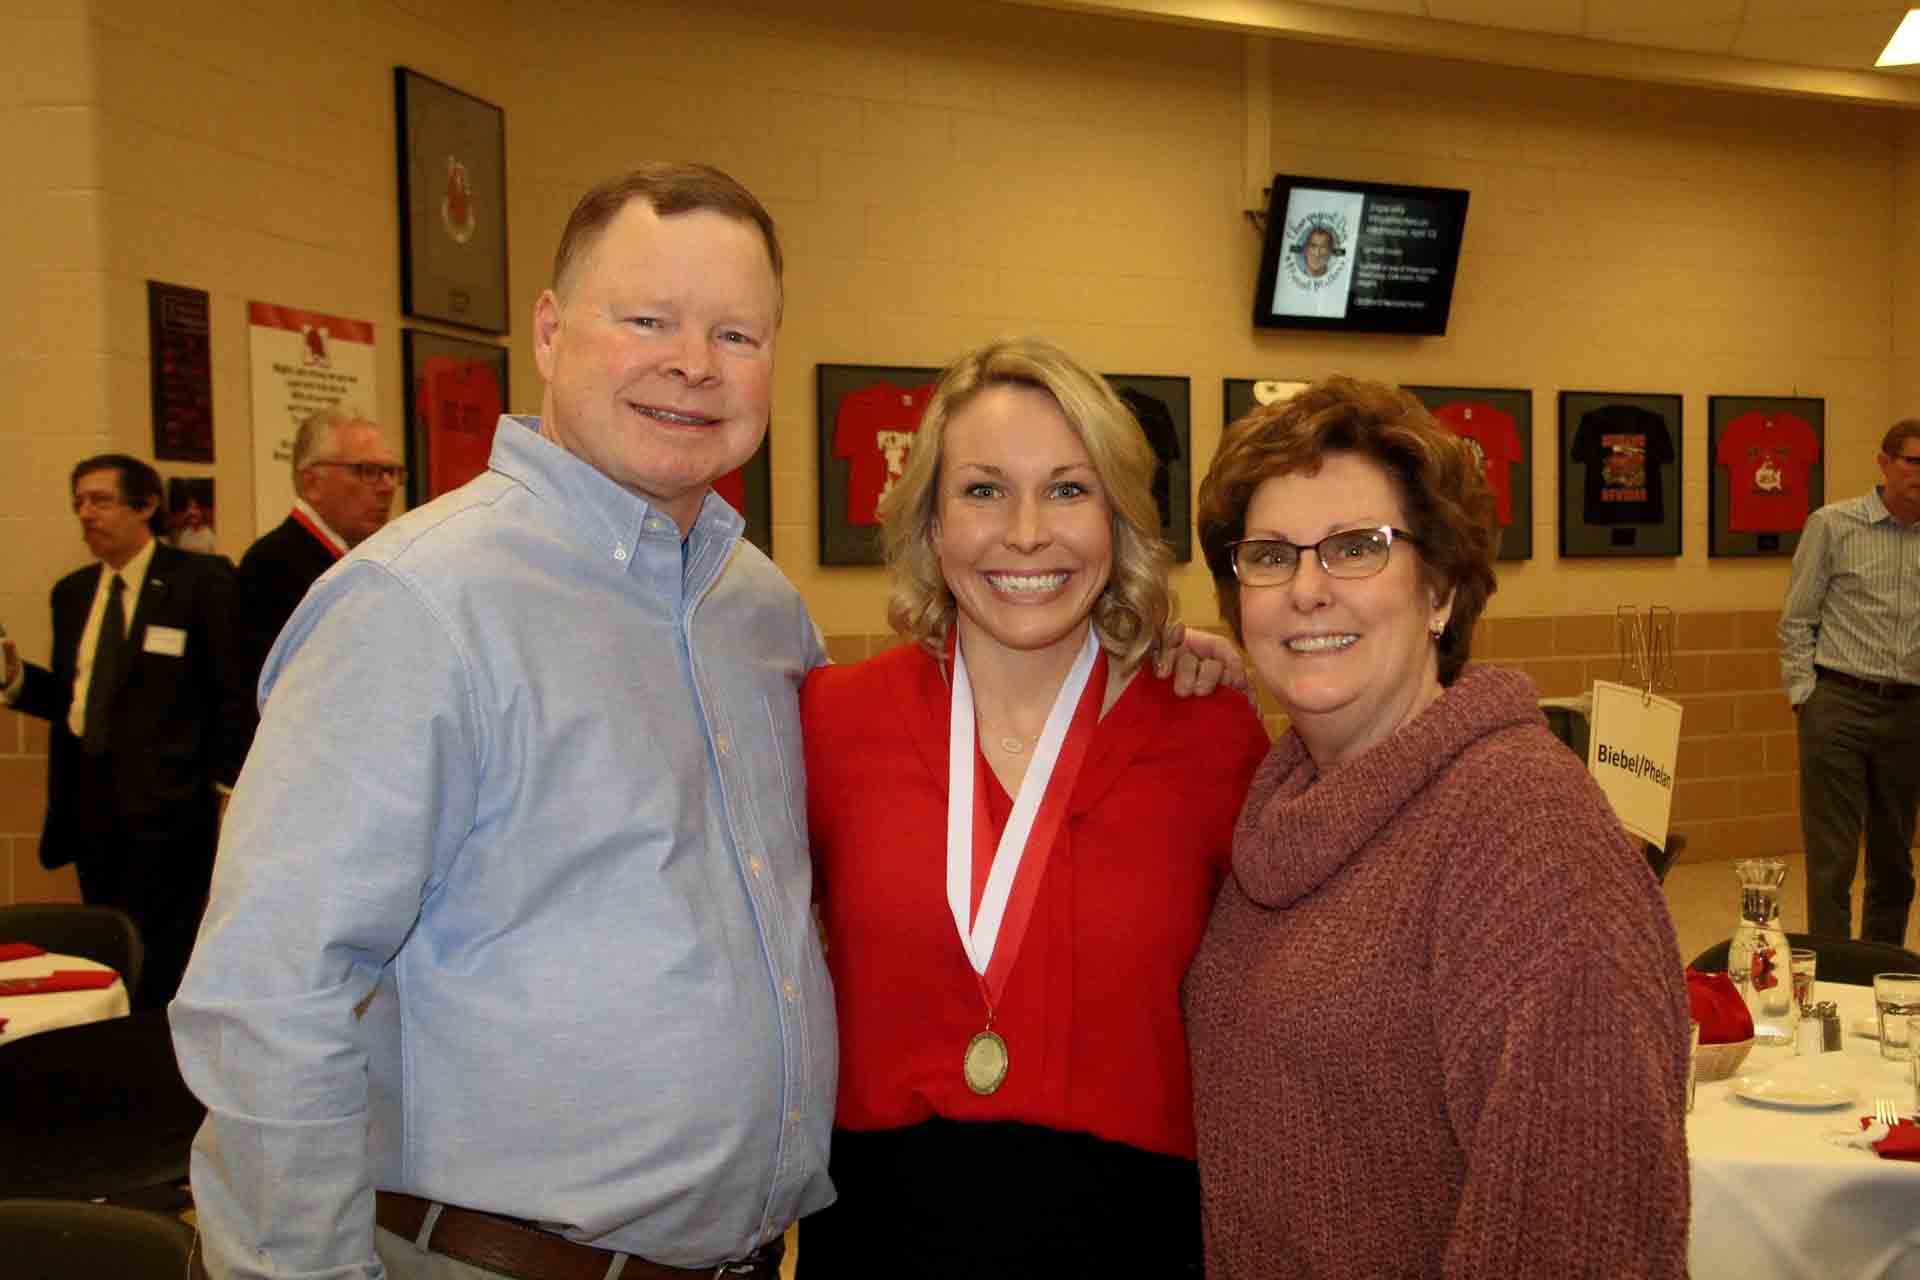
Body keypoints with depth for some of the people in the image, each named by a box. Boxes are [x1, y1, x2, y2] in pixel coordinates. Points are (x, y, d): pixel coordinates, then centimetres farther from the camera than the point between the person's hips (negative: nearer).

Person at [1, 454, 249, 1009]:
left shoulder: (201, 580, -5)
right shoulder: (72, 592, 15)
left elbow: (235, 694, -8)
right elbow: (70, 695, 16)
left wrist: (228, 786, -13)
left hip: (168, 802, -6)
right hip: (90, 800, 6)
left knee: (159, 973, -5)